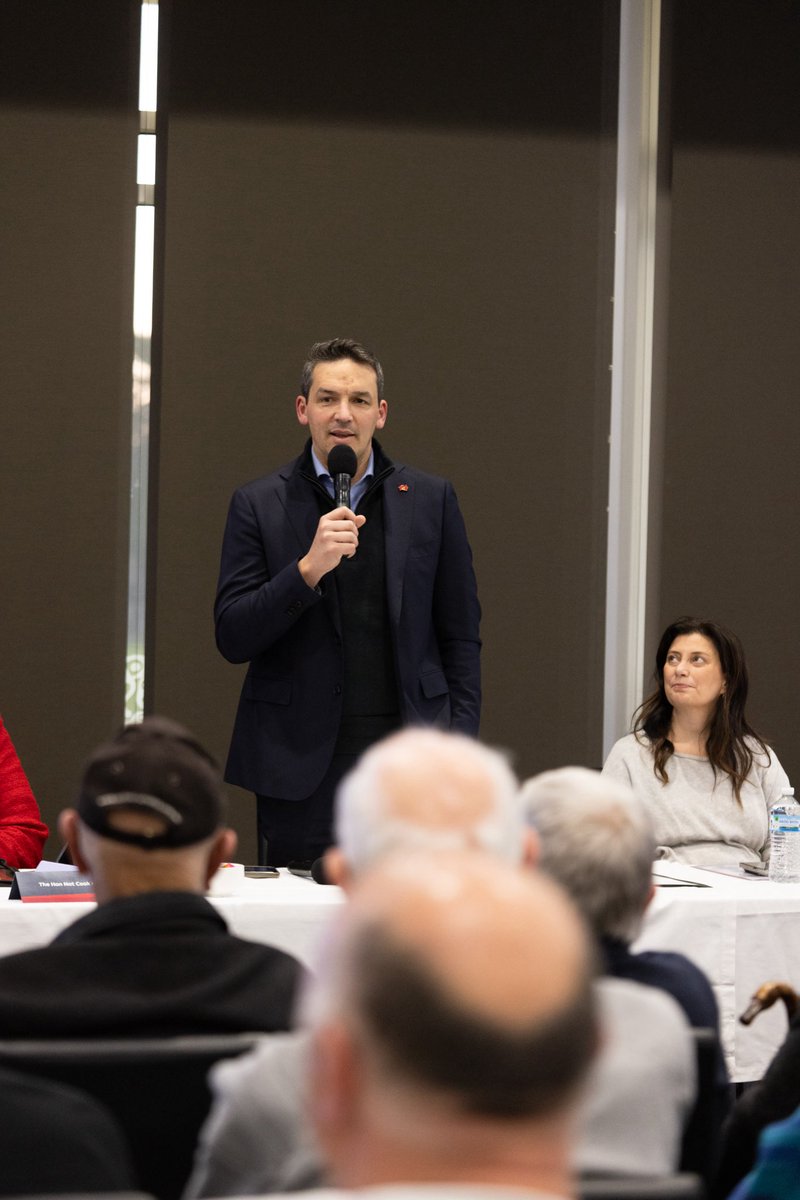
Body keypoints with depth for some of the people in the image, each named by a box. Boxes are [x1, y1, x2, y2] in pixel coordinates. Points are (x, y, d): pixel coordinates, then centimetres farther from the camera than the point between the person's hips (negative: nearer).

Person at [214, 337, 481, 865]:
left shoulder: (431, 500, 8)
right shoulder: (259, 505, 5)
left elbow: (460, 639, 10)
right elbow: (232, 638, -2)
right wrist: (309, 568, -16)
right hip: (302, 761, -1)